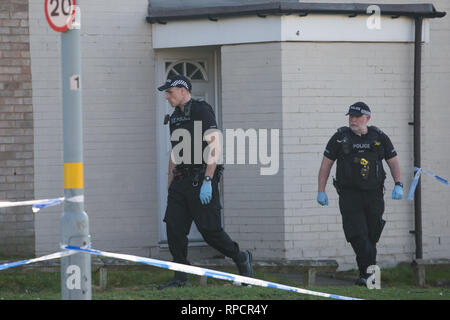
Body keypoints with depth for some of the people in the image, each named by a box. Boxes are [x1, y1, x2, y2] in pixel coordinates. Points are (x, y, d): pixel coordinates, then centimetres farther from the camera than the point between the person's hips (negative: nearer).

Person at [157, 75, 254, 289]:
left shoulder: (202, 111, -9)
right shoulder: (175, 118, 17)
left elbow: (214, 147, -15)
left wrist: (207, 181, -21)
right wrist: (170, 186, 19)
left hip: (201, 180, -8)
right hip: (181, 180, 8)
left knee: (210, 230, -8)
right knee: (174, 227, -2)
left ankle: (241, 259, 14)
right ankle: (180, 278, 3)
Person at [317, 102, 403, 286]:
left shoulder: (379, 137, 7)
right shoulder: (340, 138, 4)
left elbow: (393, 162, 10)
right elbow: (326, 164, 8)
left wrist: (398, 185, -5)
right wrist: (321, 191, 4)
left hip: (374, 194, 2)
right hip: (349, 195, -2)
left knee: (371, 236, 4)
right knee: (358, 235, -15)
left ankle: (366, 274, 15)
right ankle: (369, 272, -16)